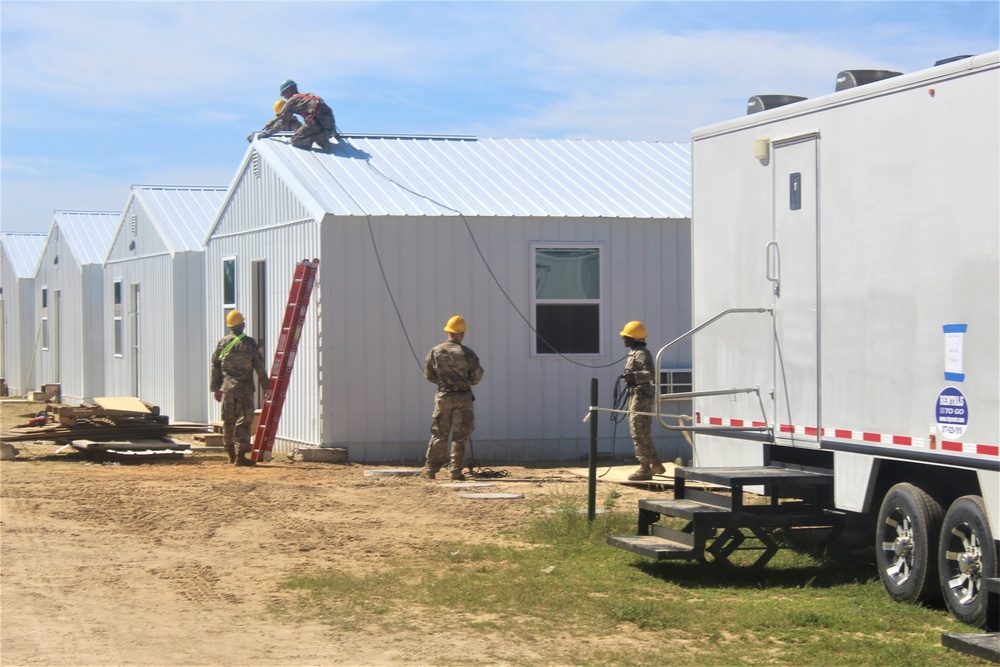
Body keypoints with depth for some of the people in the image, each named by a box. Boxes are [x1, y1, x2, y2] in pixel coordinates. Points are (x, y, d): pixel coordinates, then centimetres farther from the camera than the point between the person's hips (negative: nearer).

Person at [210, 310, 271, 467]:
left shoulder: (222, 343, 3)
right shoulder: (249, 343, -7)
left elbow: (215, 367, 7)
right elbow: (259, 366, -4)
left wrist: (216, 388, 15)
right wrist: (266, 386, 5)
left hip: (227, 387, 4)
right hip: (245, 389, -4)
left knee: (228, 421, 13)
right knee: (243, 421, -2)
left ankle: (231, 454, 20)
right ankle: (240, 455, -8)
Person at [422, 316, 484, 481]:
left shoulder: (435, 352, -2)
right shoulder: (467, 354, -10)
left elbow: (429, 375, 5)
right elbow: (477, 376, -3)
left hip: (443, 397, 2)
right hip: (463, 398, -2)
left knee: (439, 435, 11)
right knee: (460, 436, 4)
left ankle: (431, 469, 12)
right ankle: (456, 471, 2)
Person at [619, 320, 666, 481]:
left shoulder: (642, 354, -15)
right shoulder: (634, 353, 16)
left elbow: (652, 373, -26)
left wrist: (634, 376, -34)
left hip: (642, 397, -11)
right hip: (635, 396, 11)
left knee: (639, 432, -9)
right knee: (643, 433, 17)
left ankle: (644, 469, -8)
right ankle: (655, 464, 25)